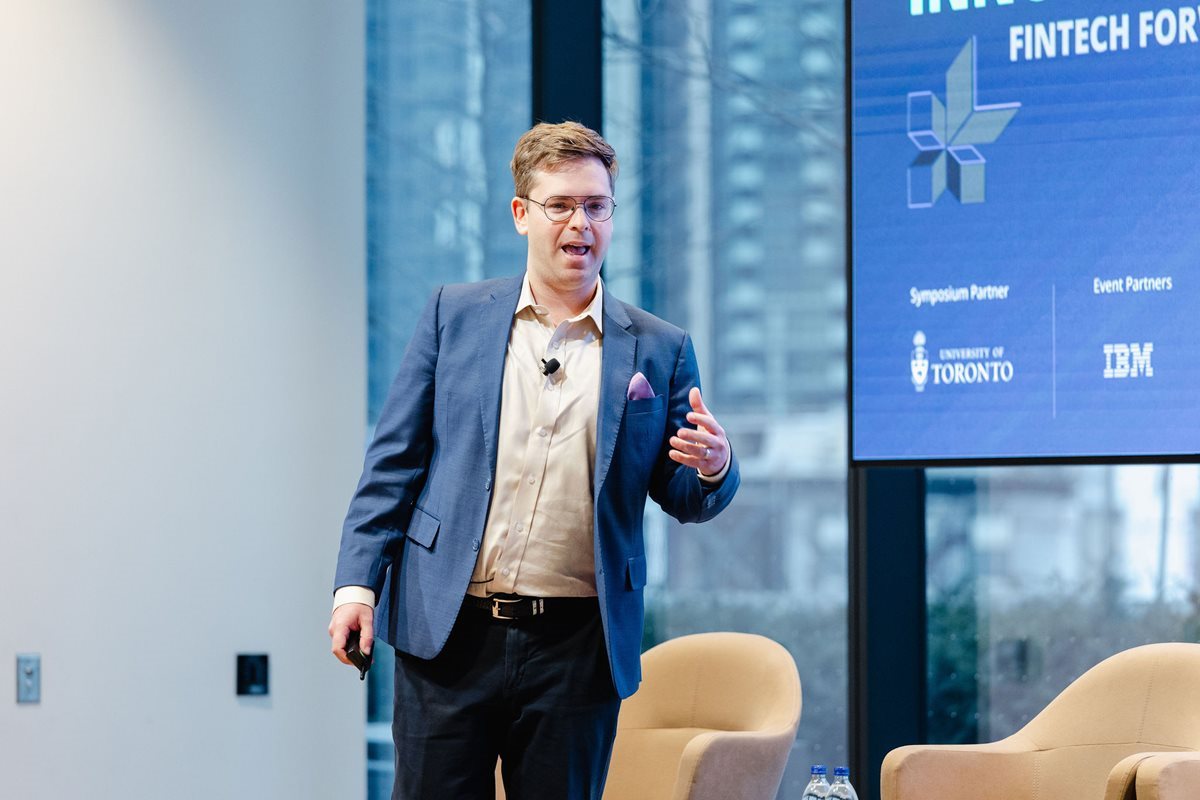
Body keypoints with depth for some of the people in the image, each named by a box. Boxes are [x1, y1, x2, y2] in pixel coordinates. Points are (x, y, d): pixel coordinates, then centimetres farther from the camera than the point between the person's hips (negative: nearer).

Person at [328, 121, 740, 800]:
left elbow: (686, 501, 9)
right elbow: (395, 459, 6)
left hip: (577, 646, 1)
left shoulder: (660, 351, 7)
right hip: (450, 631, 0)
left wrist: (715, 466, -14)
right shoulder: (455, 316, 7)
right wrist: (358, 582, -2)